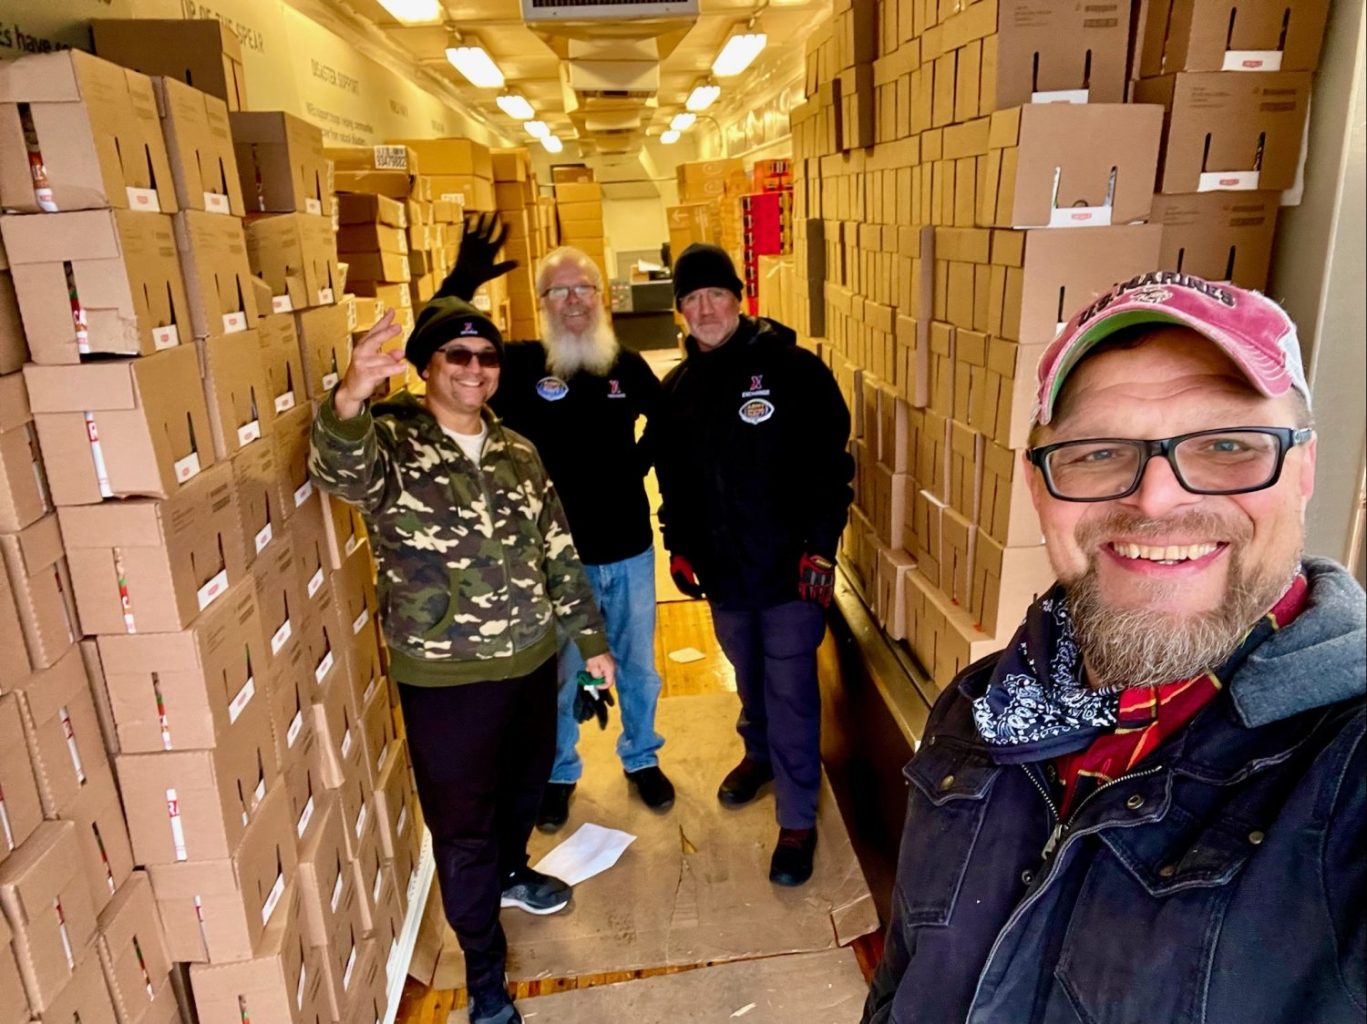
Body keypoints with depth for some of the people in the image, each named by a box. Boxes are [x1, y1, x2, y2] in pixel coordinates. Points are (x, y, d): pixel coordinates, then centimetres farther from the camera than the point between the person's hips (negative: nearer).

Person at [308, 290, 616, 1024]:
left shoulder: (518, 453, 3)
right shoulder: (388, 443, -13)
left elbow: (558, 554, 8)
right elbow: (338, 467, -38)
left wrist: (590, 638, 10)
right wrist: (348, 400, -59)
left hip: (531, 661, 5)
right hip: (443, 679, -5)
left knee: (526, 784, 26)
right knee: (462, 826, 9)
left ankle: (510, 872, 57)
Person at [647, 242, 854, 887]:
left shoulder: (791, 368, -10)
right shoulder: (678, 387, 7)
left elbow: (831, 462, -12)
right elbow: (670, 475, 15)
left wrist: (820, 544, -15)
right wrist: (678, 544, 12)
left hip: (788, 566, -5)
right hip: (722, 568, 5)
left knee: (790, 692, 2)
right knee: (749, 679, 22)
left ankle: (798, 818, 17)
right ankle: (760, 755, 48)